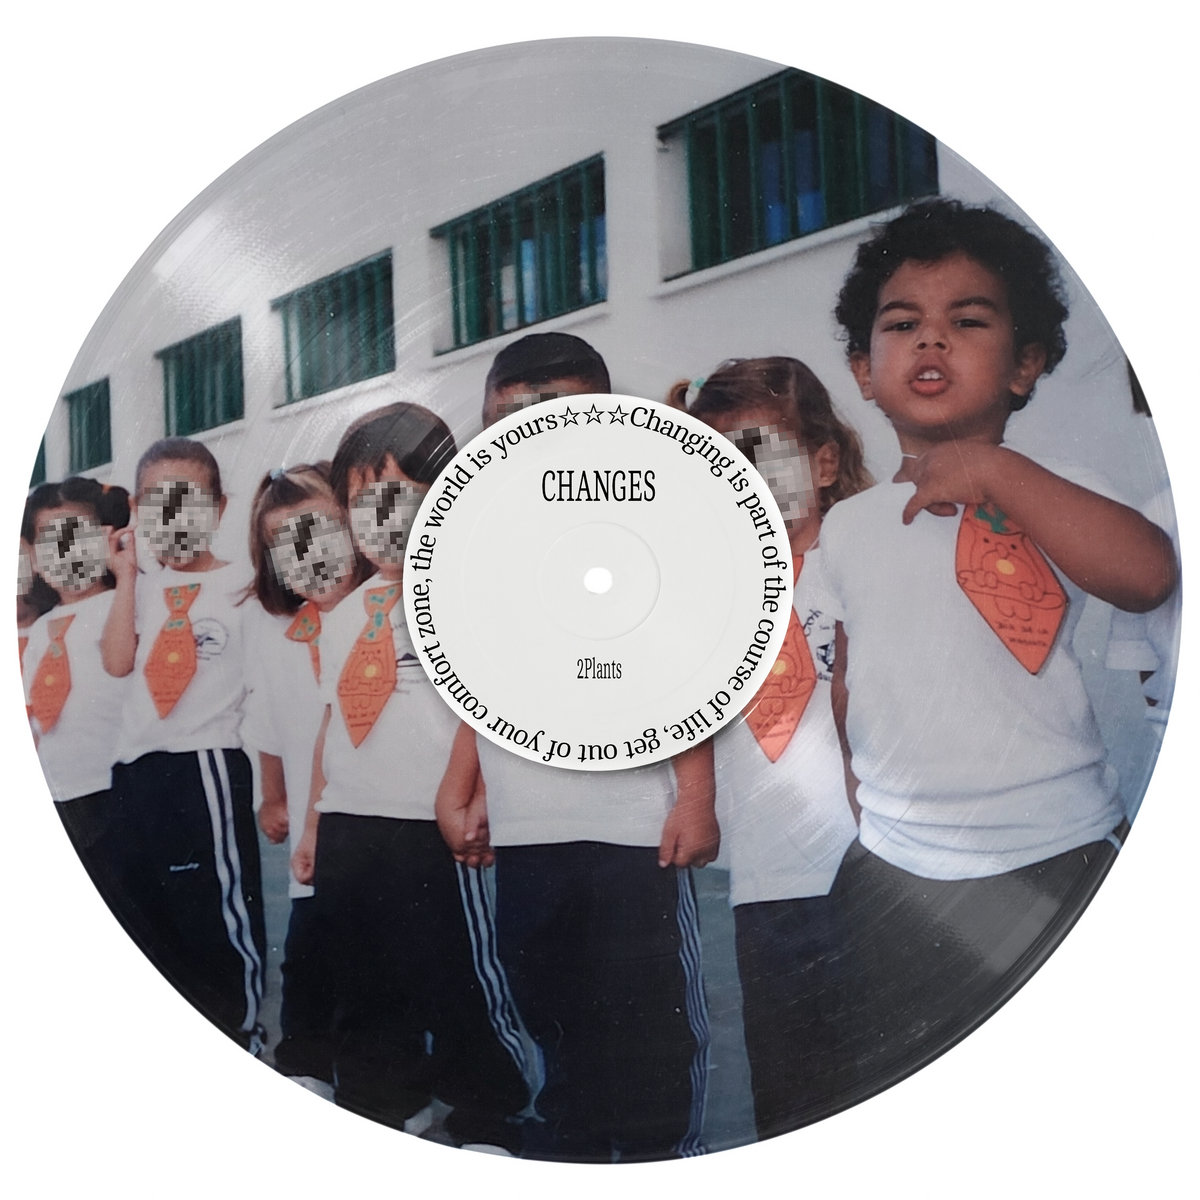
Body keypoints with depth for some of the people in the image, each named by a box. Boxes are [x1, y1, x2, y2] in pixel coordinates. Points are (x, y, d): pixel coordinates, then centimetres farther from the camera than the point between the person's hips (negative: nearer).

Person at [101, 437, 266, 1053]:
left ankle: (243, 1033, 14)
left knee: (220, 911, -2)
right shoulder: (142, 584, 12)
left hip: (206, 765, -6)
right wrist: (127, 577, -1)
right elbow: (117, 661, -2)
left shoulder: (242, 585, -2)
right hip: (135, 769, 6)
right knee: (146, 917, 17)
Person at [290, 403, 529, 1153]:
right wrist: (314, 823, 19)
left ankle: (491, 1122, 23)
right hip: (347, 829, 7)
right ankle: (386, 1105, 38)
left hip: (431, 828, -7)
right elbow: (334, 722, 18)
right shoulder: (346, 614, 14)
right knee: (365, 988, 20)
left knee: (461, 985, 5)